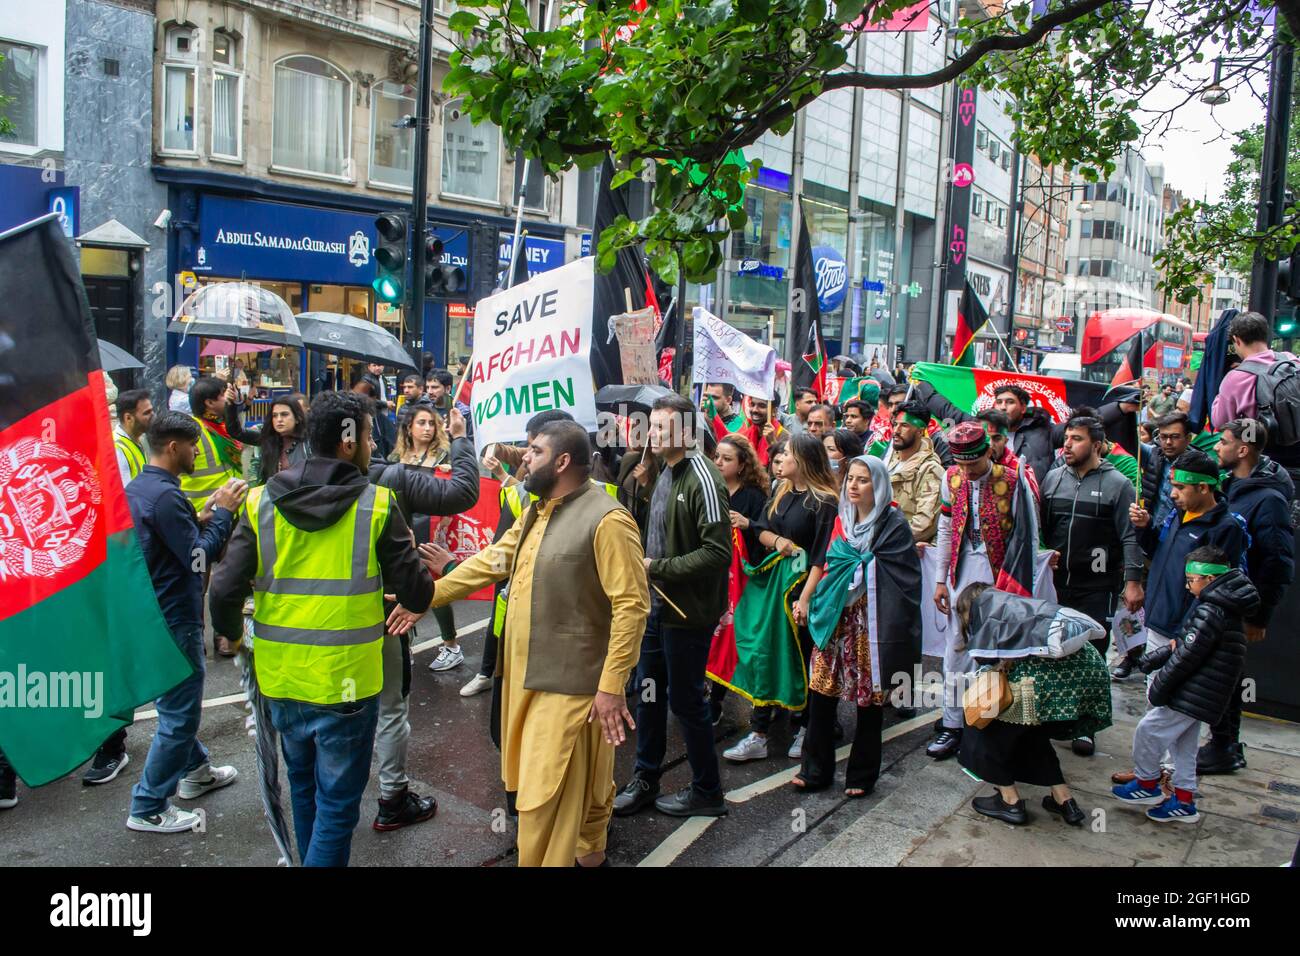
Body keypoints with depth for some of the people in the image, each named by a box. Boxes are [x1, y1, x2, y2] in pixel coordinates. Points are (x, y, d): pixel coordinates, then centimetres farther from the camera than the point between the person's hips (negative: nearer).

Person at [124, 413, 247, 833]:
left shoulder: (136, 488, 7)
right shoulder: (165, 495, -24)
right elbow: (200, 558, -22)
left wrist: (206, 513, 2)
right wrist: (223, 512, -14)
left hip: (152, 614, 10)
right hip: (173, 621, -10)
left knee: (179, 702, 25)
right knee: (179, 715, 2)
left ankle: (195, 771, 42)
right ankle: (147, 809, 11)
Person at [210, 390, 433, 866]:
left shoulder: (261, 501, -4)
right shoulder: (377, 505, -12)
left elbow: (224, 593, -8)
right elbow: (417, 596, -9)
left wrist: (232, 633, 13)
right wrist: (410, 550, 11)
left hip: (280, 678, 5)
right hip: (346, 682, -4)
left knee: (303, 788, 26)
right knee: (337, 804, 10)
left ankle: (312, 856, 45)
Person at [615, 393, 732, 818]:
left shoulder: (702, 479, -19)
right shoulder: (665, 474, 9)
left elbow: (718, 553, -24)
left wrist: (659, 568, -21)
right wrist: (644, 567, 4)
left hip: (688, 609, -8)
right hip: (657, 603, 9)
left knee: (686, 699, 4)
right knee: (648, 691, 17)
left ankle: (707, 791, 22)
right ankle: (645, 779, 33)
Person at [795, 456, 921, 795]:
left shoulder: (894, 523, -6)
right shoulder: (842, 520, 11)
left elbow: (900, 576, -14)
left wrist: (854, 564, -8)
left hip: (870, 622, -5)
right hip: (836, 620, 5)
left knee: (869, 698, 6)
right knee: (821, 691, 5)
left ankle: (862, 775, 20)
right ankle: (816, 770, 18)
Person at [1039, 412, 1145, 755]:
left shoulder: (1117, 484, -3)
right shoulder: (1053, 478, 7)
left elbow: (1130, 537, -5)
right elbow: (1039, 527, 14)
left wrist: (1132, 580, -10)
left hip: (1097, 589, -3)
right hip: (1055, 584, 4)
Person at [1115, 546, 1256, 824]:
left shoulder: (1209, 612, -21)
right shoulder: (1225, 608, 12)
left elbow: (1186, 657, -22)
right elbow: (1185, 645, 16)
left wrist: (1158, 687, -14)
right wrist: (1153, 658, 6)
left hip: (1193, 694, -10)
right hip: (1198, 696, 10)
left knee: (1148, 731, -1)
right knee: (1183, 745, 18)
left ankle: (1147, 785, 13)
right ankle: (1184, 801, 25)